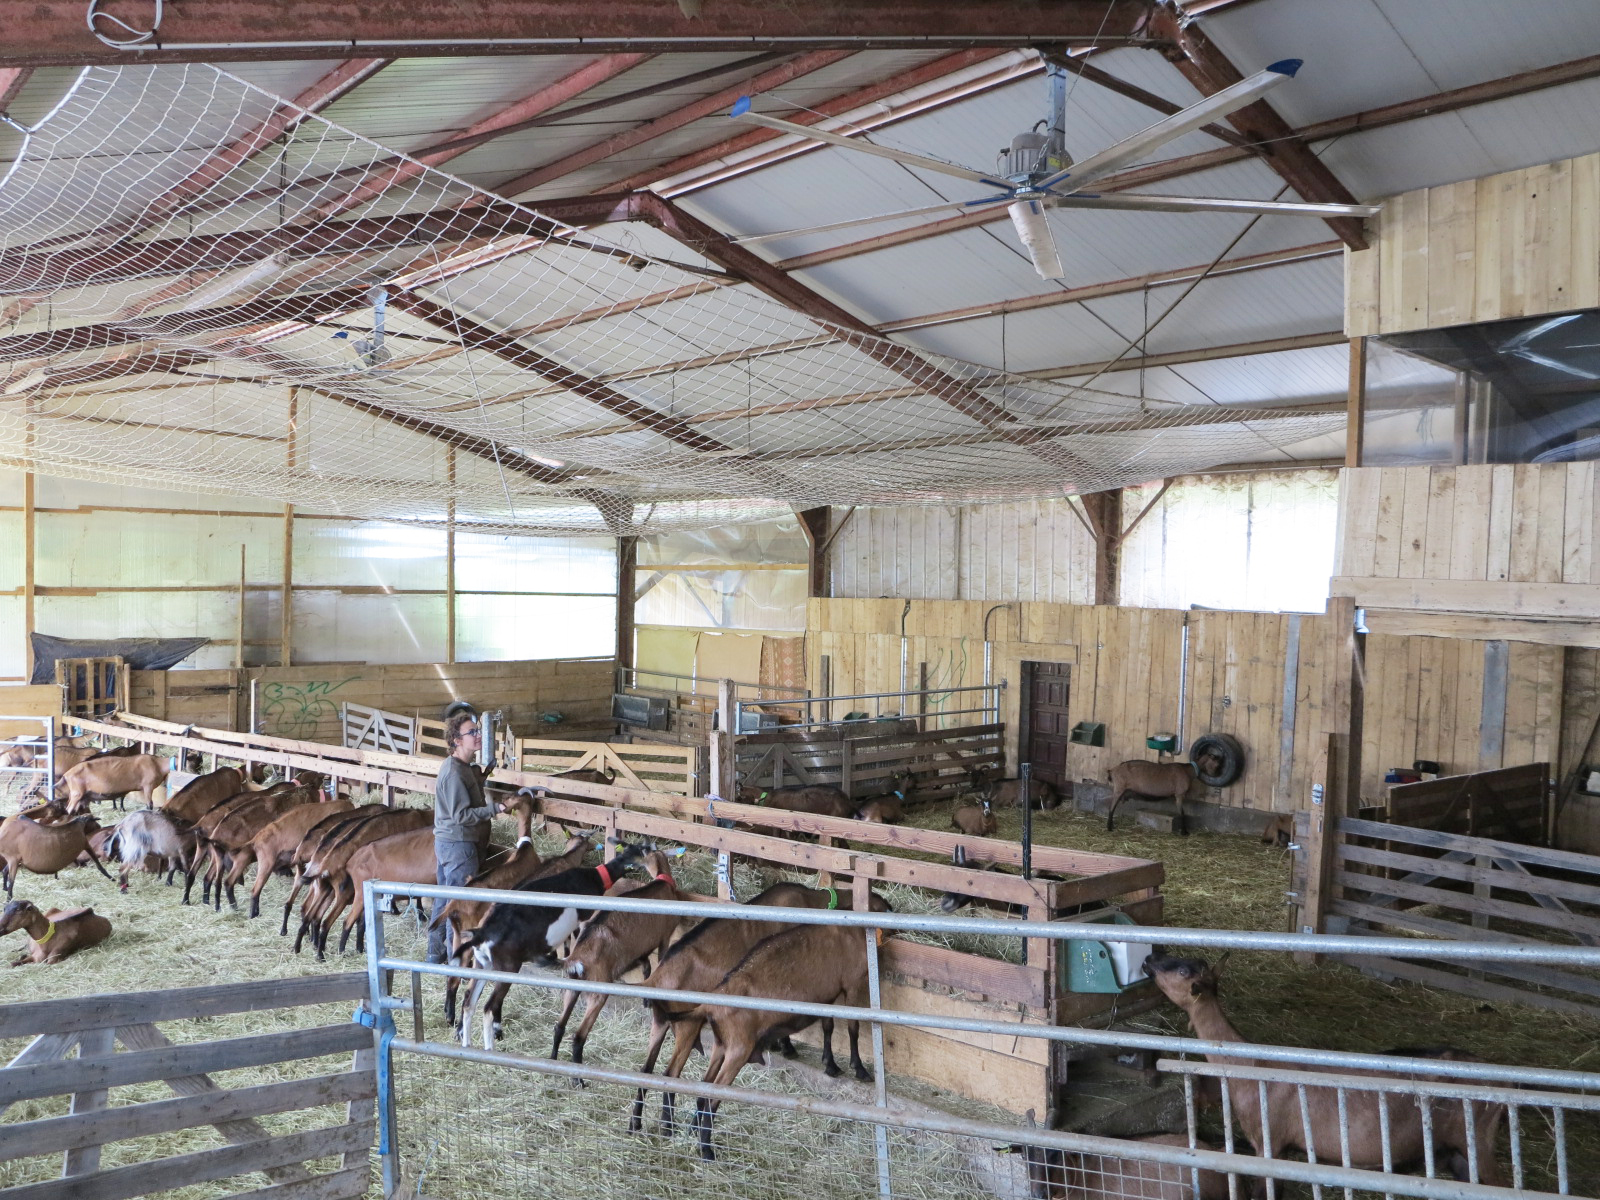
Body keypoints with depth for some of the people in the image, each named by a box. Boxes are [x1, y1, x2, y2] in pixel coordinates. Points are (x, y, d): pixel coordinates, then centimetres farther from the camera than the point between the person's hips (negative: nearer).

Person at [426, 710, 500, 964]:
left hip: (445, 841, 10)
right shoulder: (455, 773, -21)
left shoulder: (458, 767, 10)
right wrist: (495, 807, -24)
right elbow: (461, 815, -23)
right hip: (459, 845, -10)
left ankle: (436, 953, 28)